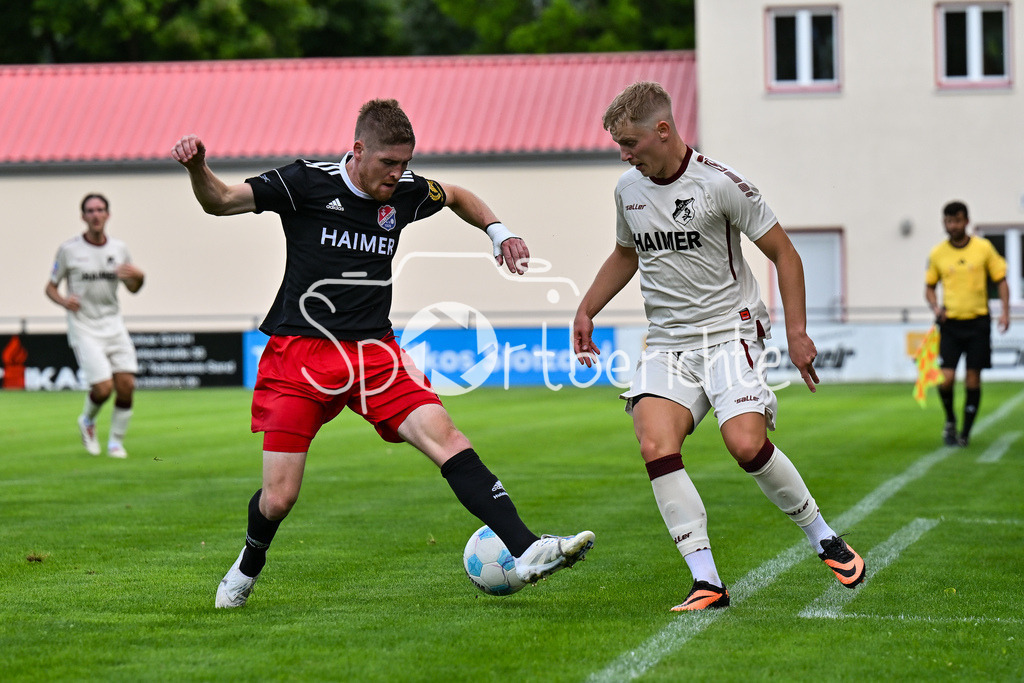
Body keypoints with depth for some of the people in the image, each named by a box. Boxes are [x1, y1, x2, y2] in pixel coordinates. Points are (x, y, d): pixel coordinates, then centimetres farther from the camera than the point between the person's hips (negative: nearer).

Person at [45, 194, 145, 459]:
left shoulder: (119, 248, 7)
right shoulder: (68, 249, -3)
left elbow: (132, 288, 16)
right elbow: (50, 287, 4)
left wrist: (139, 277, -7)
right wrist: (64, 301, -17)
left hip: (113, 325, 4)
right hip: (84, 327, -4)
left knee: (126, 385, -8)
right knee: (103, 387, -16)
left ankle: (116, 442, 11)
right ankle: (87, 422, 18)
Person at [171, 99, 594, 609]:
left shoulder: (405, 193, 6)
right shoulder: (307, 183, -7)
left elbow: (456, 196, 28)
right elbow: (220, 202, -7)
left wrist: (497, 230, 14)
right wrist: (196, 168, -27)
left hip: (374, 352, 3)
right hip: (299, 354, -3)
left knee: (444, 436, -20)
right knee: (279, 498, -4)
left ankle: (525, 551, -28)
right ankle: (249, 566, 30)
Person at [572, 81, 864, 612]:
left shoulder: (719, 184, -10)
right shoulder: (628, 189, 8)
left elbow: (783, 253, -4)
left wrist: (796, 332, -9)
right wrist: (586, 309, 18)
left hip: (729, 333, -5)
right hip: (667, 344, 5)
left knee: (746, 444, -23)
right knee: (656, 447, -19)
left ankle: (822, 538, 2)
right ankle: (706, 581, -17)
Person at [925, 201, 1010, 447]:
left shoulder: (984, 248, 0)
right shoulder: (937, 254, 3)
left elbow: (1000, 280, 6)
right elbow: (930, 286, 14)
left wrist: (1005, 311, -6)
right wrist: (935, 307, -6)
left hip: (978, 321, 0)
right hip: (950, 323, 0)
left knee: (973, 379, 1)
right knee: (946, 378, -11)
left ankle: (966, 432, 14)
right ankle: (950, 421, 17)